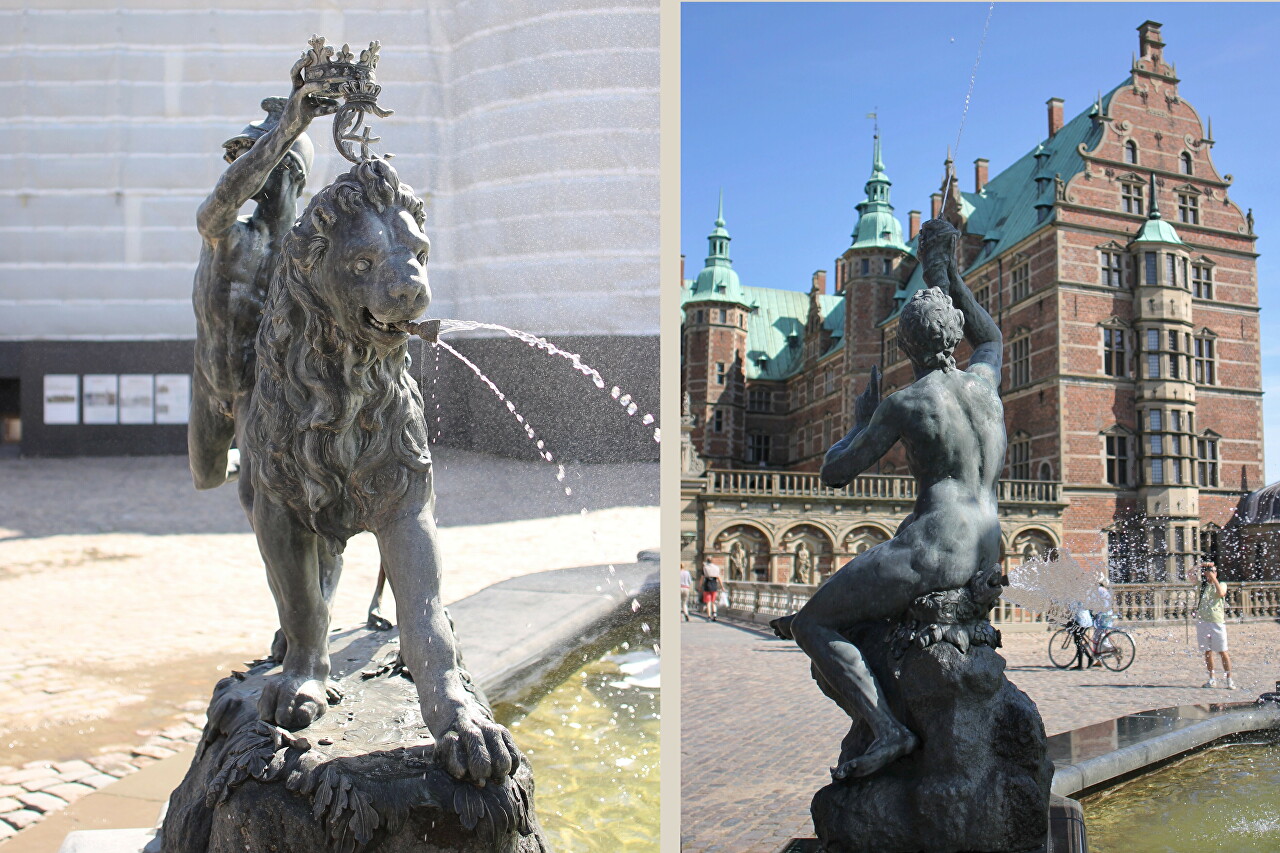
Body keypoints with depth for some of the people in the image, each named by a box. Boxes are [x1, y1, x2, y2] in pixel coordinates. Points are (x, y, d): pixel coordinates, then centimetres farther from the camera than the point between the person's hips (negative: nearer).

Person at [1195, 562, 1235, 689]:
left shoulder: (1221, 584, 6)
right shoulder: (1201, 585, 12)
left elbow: (1221, 593, -15)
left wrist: (1214, 578, -12)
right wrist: (1200, 567, -3)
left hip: (1217, 622, -3)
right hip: (1202, 621, 3)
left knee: (1223, 652, -4)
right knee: (1207, 652, 7)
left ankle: (1229, 680, 2)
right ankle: (1212, 679, 15)